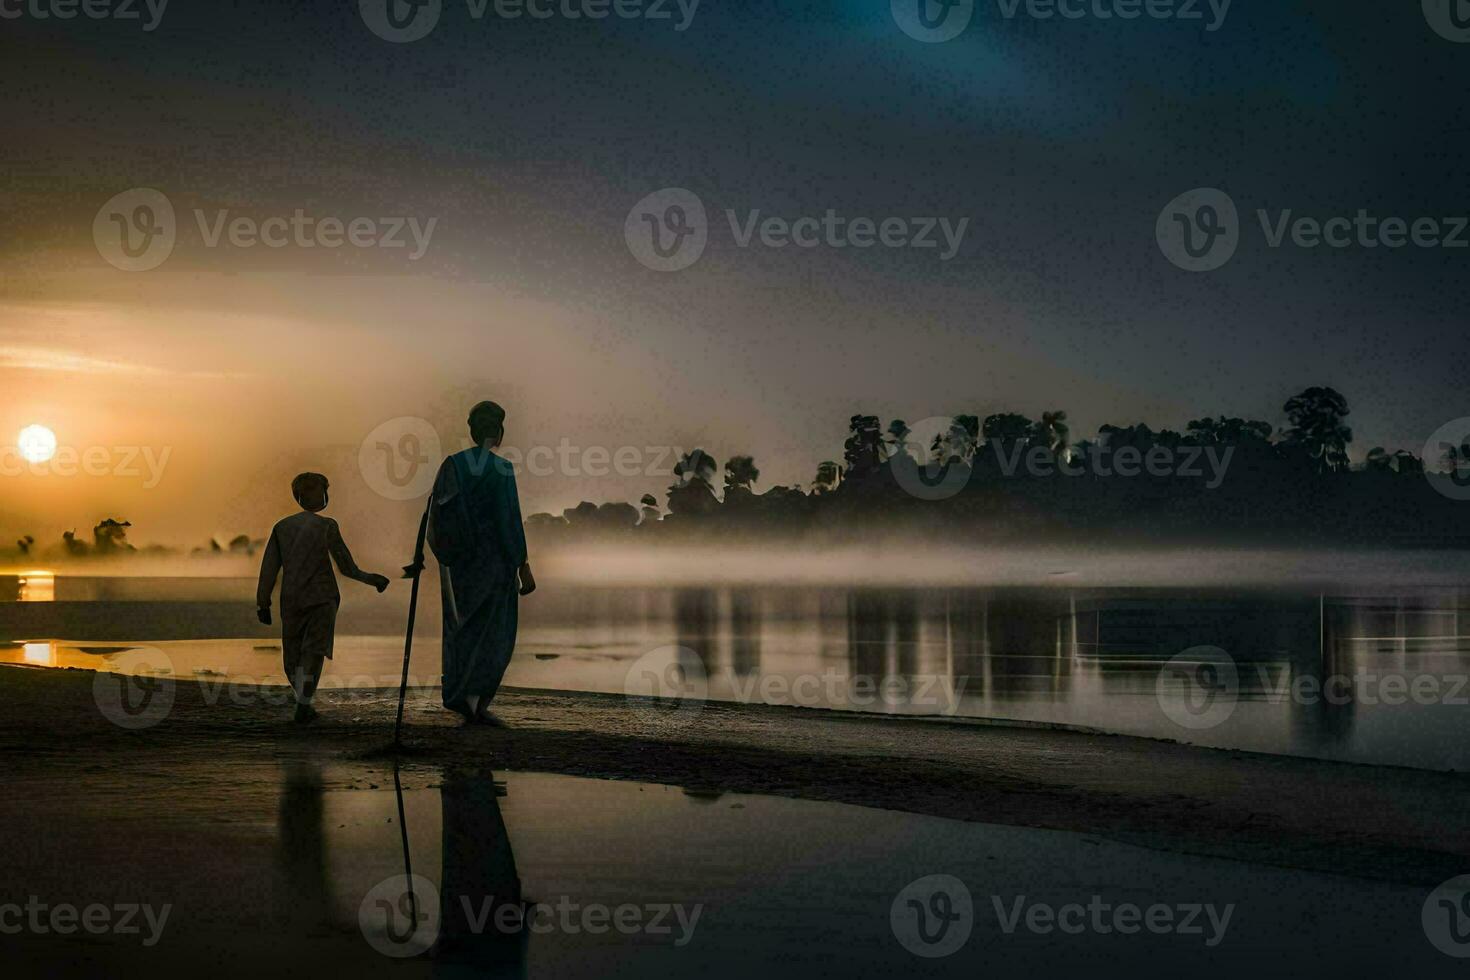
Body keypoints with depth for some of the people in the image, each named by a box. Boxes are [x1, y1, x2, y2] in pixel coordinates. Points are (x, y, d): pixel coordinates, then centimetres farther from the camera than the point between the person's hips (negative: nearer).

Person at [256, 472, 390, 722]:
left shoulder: (281, 527, 4)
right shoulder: (326, 526, -5)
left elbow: (269, 568, 3)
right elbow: (347, 567, -4)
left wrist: (263, 603, 7)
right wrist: (371, 579, 12)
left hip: (291, 600, 3)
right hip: (322, 598, -3)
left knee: (293, 653, 13)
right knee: (313, 652, -1)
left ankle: (303, 700, 20)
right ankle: (304, 704, -9)